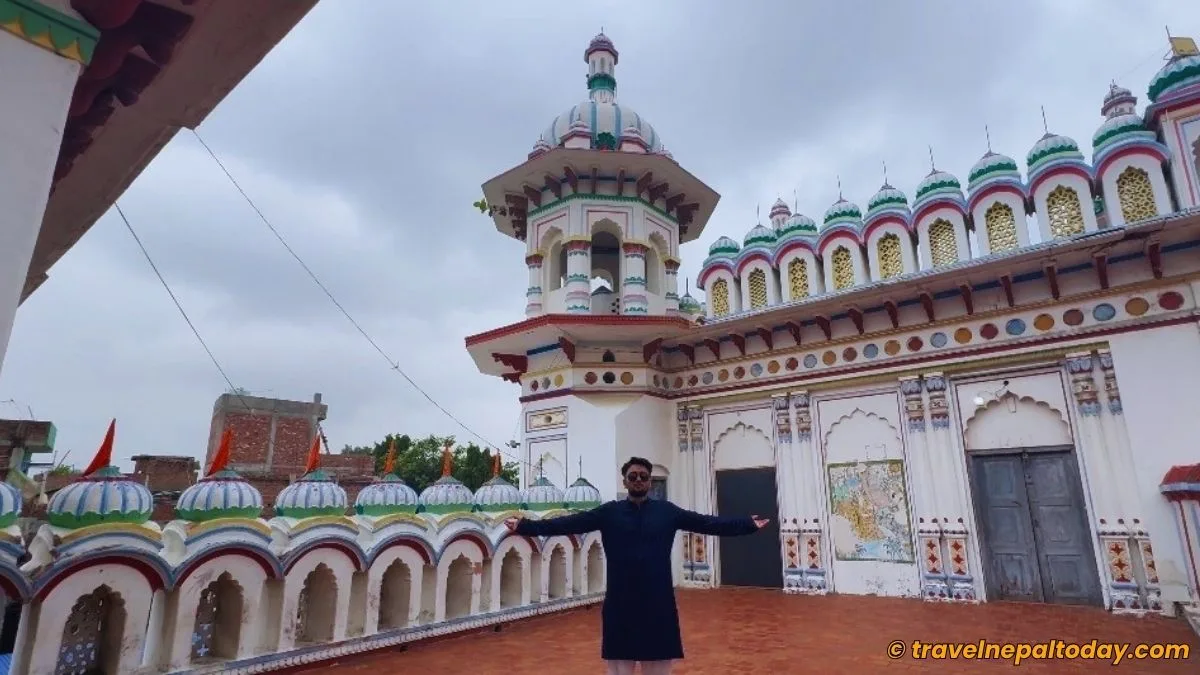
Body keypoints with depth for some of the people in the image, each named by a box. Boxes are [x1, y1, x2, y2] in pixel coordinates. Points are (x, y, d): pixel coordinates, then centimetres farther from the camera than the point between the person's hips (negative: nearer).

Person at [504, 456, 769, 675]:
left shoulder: (667, 511, 3)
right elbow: (569, 524, -5)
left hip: (658, 602, 1)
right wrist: (525, 526, -13)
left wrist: (748, 524, -4)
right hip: (620, 603, 0)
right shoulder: (609, 512, 1)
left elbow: (708, 523, 1)